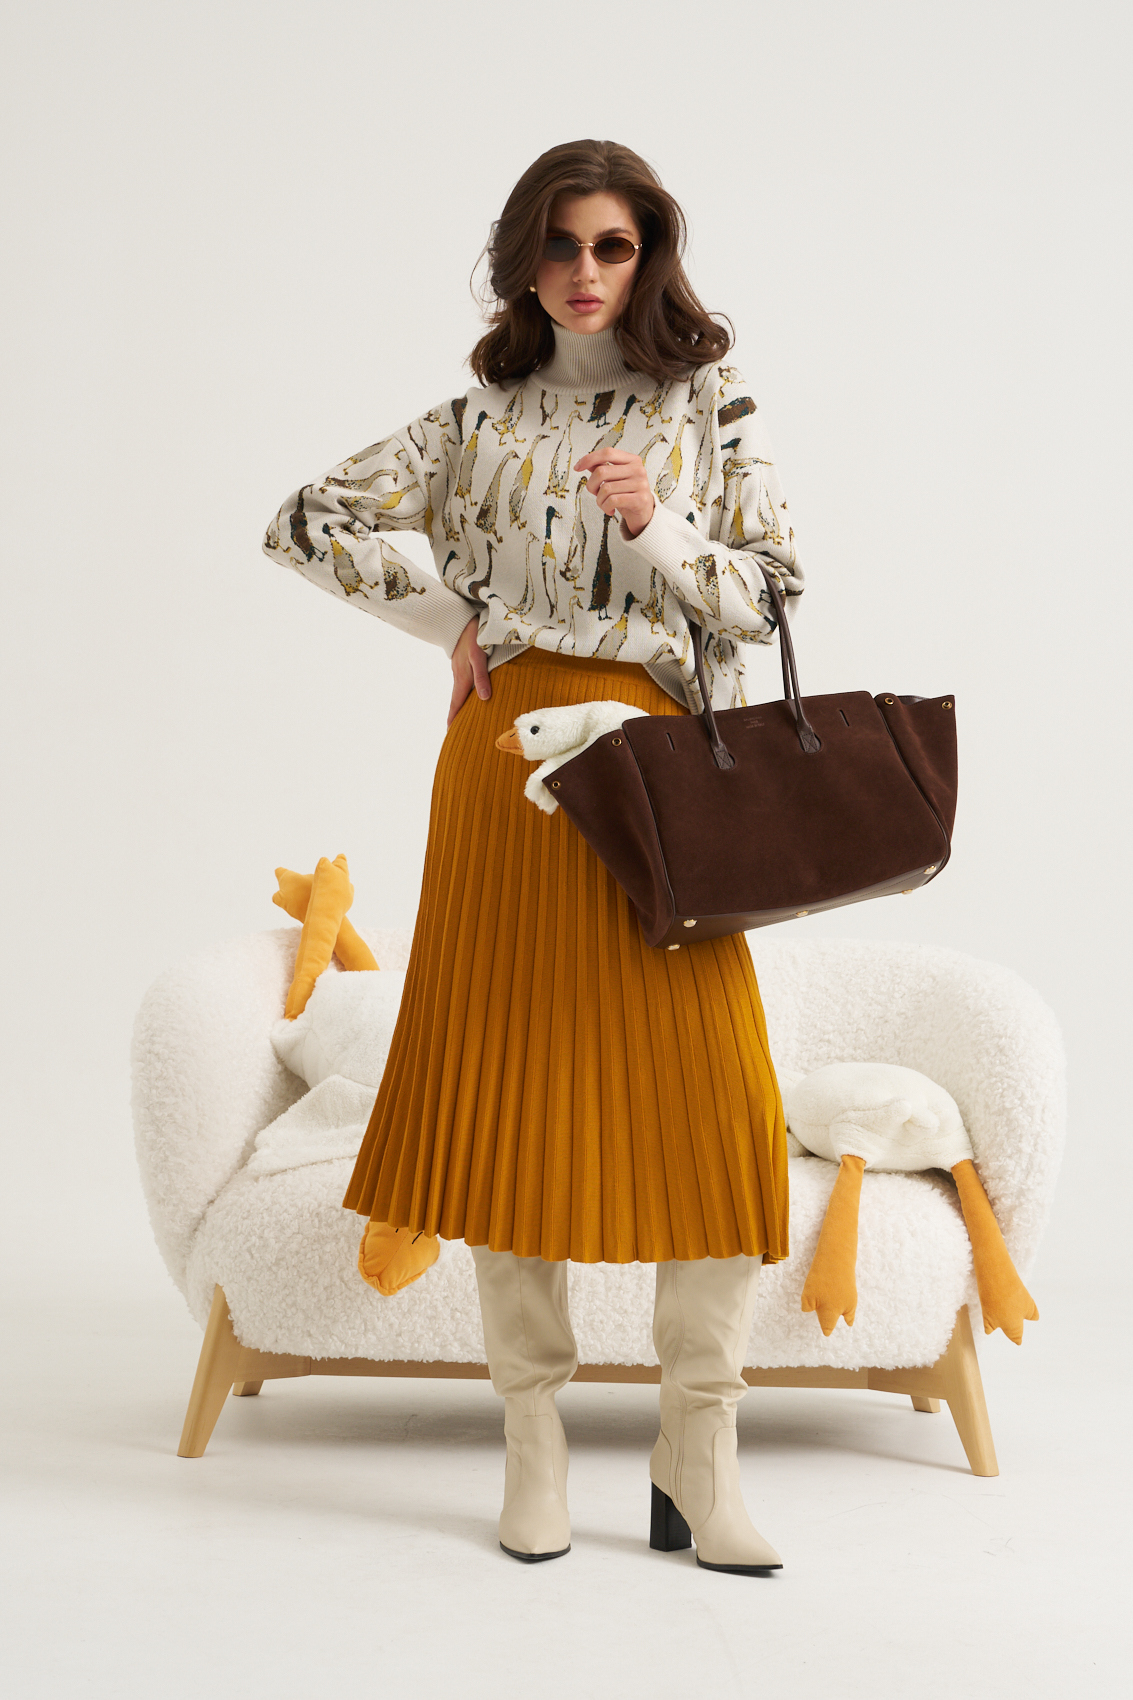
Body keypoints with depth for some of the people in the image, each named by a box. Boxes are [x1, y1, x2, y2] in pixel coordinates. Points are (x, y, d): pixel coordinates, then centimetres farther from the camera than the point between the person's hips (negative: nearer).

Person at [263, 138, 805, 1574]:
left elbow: (772, 598, 3)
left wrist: (655, 524, -13)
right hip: (508, 756, 1)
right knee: (512, 1084, 0)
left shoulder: (713, 409, 10)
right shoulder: (481, 419, 12)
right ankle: (533, 1443, 10)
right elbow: (305, 523, 13)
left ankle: (697, 1466, -2)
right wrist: (452, 618, 6)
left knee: (705, 1099, -9)